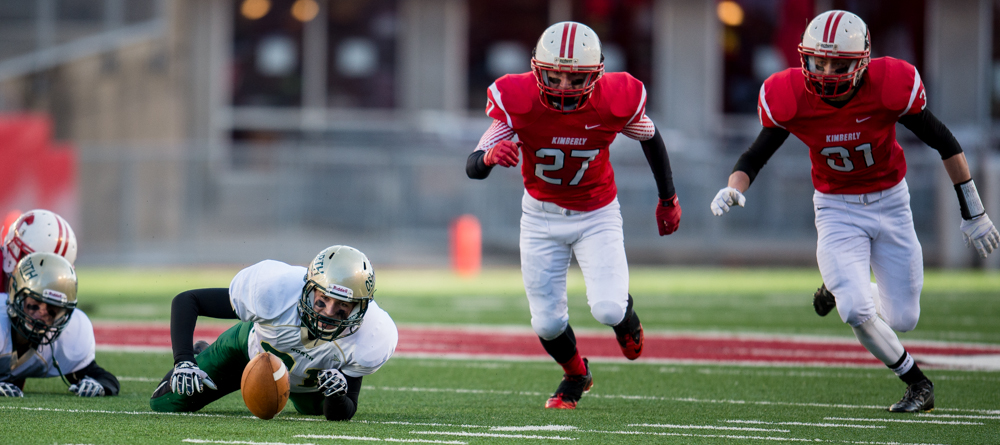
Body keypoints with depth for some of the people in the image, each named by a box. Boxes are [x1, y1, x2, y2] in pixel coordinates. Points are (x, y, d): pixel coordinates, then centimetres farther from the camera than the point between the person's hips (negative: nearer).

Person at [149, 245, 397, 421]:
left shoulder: (374, 339, -41)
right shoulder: (275, 290, -45)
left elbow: (342, 416, -28)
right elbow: (187, 300, -35)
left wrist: (338, 396, -53)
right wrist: (184, 362, -48)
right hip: (253, 348, -2)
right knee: (166, 404, 2)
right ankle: (198, 358, 35)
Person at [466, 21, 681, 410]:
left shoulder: (617, 99, -24)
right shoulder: (518, 100, -26)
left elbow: (650, 138, -1)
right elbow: (473, 168, -25)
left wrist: (668, 198, 12)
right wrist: (490, 156, -50)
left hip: (597, 214, -1)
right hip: (542, 215, 1)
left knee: (608, 309, -18)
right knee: (547, 323, 0)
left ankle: (626, 316, 23)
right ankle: (575, 375, 35)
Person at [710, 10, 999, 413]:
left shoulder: (889, 85, -23)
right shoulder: (791, 99, -20)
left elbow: (943, 144, -10)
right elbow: (756, 154, -6)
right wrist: (734, 189, -29)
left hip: (890, 202, 1)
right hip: (837, 210, 0)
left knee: (902, 319, 3)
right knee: (857, 312, -19)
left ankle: (843, 289, 36)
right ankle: (917, 383, 7)